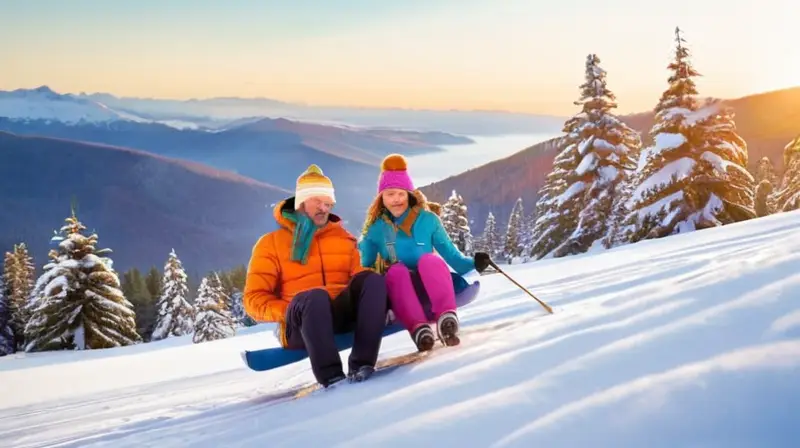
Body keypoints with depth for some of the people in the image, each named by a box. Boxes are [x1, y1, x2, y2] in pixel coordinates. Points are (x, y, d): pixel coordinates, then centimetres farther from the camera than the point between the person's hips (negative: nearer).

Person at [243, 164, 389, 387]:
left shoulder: (343, 237, 20)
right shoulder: (272, 243, 9)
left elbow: (359, 278, 16)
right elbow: (255, 299, 4)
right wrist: (291, 313, -14)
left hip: (341, 314, 4)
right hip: (299, 326, -3)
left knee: (372, 279, -25)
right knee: (316, 296, -37)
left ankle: (362, 363, -36)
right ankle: (330, 374, -43)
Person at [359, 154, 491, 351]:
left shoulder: (427, 219, 2)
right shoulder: (376, 227, 4)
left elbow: (449, 251, 3)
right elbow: (363, 265, 9)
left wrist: (472, 264, -15)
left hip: (431, 289, 0)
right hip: (401, 294, 0)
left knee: (429, 260, -33)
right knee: (396, 270, -34)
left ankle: (446, 317, -51)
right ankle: (417, 328, -51)